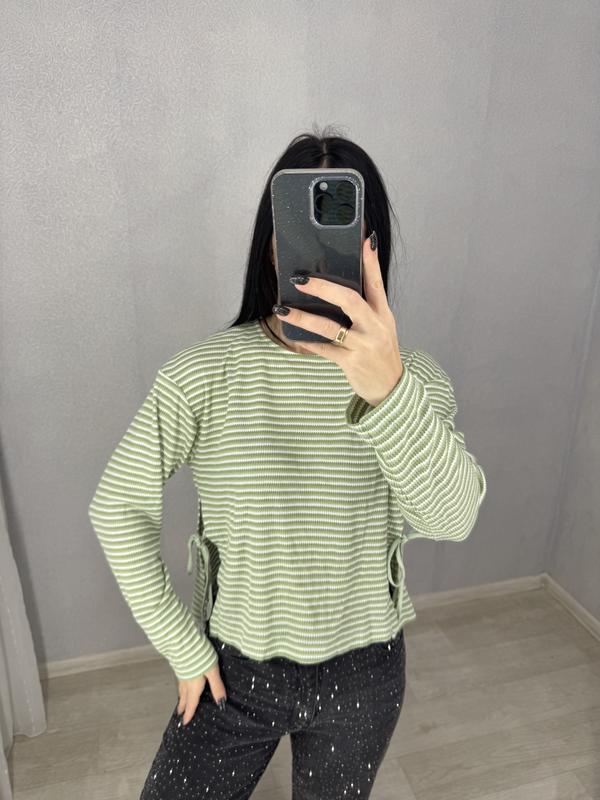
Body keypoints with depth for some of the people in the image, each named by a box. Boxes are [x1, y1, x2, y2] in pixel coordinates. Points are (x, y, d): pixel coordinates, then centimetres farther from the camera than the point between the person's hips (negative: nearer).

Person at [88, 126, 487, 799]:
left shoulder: (412, 376, -14)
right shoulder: (202, 373, -17)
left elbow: (452, 516, -30)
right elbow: (117, 506, -10)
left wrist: (387, 388, -48)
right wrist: (185, 649, -7)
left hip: (363, 675, 2)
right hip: (235, 668, -1)